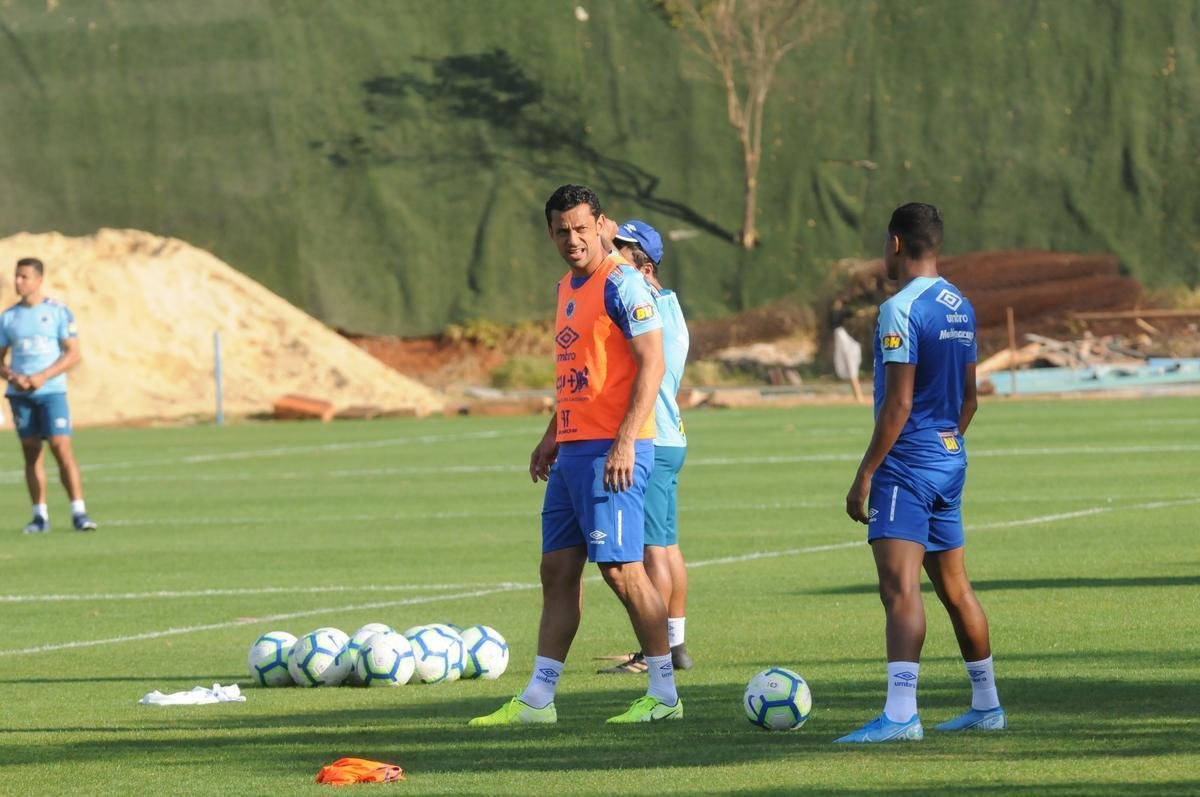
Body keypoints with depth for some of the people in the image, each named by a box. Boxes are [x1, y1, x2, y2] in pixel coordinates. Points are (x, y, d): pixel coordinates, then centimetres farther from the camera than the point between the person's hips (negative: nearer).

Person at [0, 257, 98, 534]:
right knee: (31, 453, 3)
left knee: (62, 448, -13)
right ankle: (40, 516, 7)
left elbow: (73, 354, -3)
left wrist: (42, 377, -14)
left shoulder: (58, 312, 1)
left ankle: (79, 513, -14)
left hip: (52, 390, -3)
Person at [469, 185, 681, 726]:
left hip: (611, 452, -9)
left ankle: (664, 695, -1)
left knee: (621, 569, -9)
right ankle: (537, 700, 11)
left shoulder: (620, 284, -11)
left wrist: (625, 441, -22)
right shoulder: (568, 287, 17)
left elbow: (652, 364, -16)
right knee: (558, 569, 9)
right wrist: (551, 437, 23)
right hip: (571, 452, 9)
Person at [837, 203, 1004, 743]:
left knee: (899, 586, -16)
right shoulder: (961, 308, 12)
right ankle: (986, 706, 25)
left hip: (908, 461, -9)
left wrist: (866, 473, -15)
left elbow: (899, 401, -18)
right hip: (951, 457, 9)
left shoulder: (902, 309, -14)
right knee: (954, 587, 17)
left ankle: (900, 714, -26)